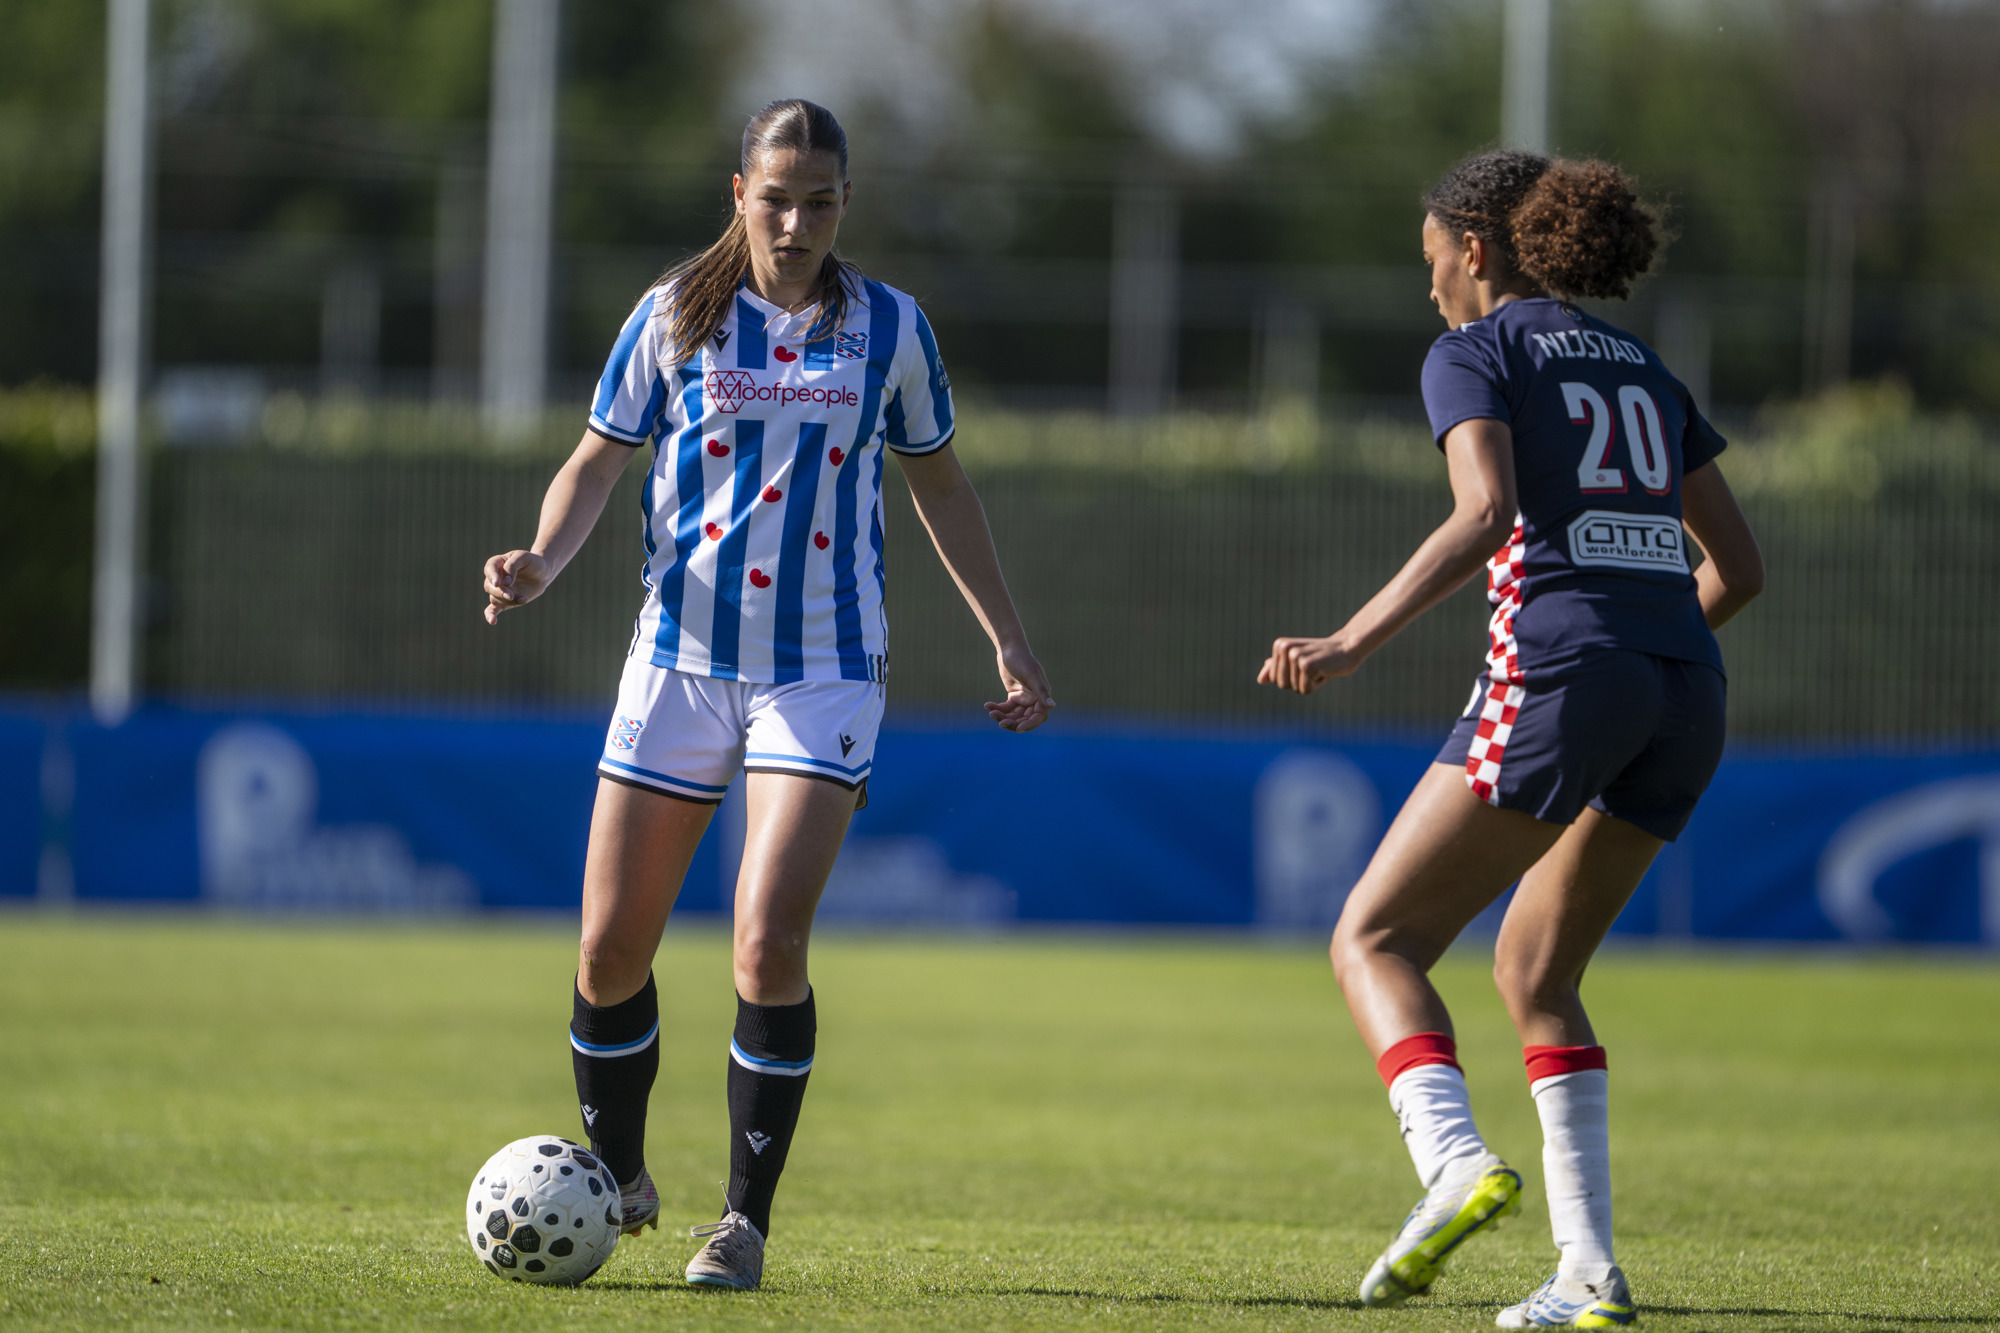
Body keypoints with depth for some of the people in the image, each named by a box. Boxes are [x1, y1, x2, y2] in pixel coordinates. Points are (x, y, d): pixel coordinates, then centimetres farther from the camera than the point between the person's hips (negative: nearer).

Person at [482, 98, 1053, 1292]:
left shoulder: (892, 330, 4)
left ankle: (748, 1219, -4)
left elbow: (941, 487, 16)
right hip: (681, 661, 1)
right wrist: (540, 565, -13)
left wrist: (1012, 645, 15)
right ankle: (616, 1180, 26)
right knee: (612, 948, 1)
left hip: (822, 671, -1)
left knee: (770, 944, -17)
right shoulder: (674, 318, 2)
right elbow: (597, 464, 7)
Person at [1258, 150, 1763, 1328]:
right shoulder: (1640, 369, 24)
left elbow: (1486, 515, -15)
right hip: (1686, 696, 7)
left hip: (1561, 671, -7)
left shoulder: (1476, 355, 5)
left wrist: (1355, 642, -18)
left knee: (1375, 937, 1)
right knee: (1536, 972, 18)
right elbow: (1741, 565, 22)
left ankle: (1457, 1163, -26)